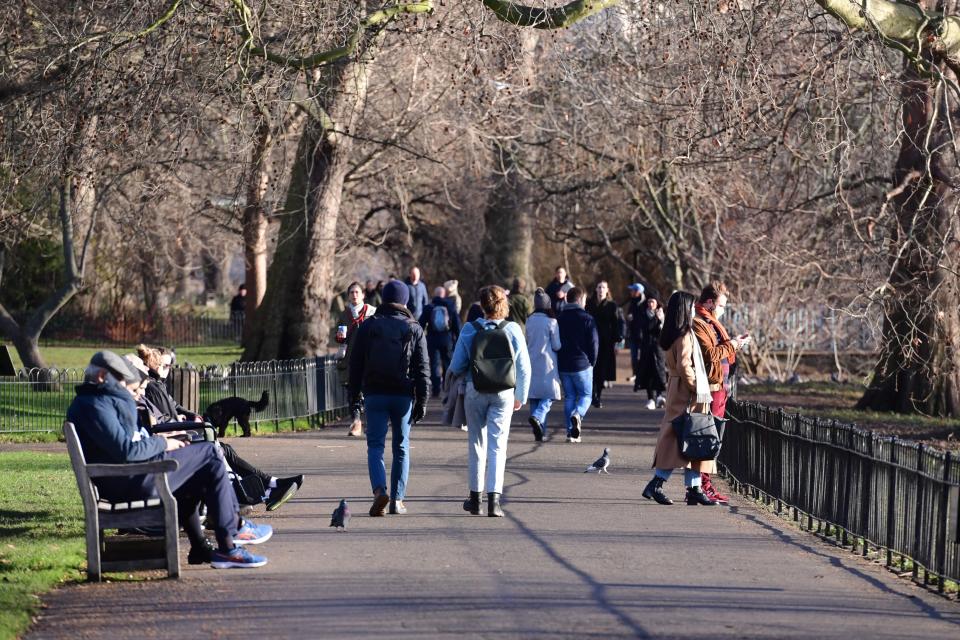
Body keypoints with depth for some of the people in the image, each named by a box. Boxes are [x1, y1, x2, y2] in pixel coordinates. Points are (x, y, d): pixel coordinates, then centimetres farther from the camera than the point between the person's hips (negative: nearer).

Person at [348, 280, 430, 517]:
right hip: (404, 395, 0)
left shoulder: (368, 326, 3)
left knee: (375, 445, 1)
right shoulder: (414, 329, 2)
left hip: (375, 394, 0)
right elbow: (422, 368, -1)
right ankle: (397, 499, 9)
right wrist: (422, 401, 2)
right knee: (401, 448, 10)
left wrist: (354, 395, 10)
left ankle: (380, 490, -22)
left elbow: (356, 363, 3)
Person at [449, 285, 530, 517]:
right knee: (497, 446, 0)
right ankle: (493, 498, -12)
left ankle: (475, 497, 21)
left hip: (475, 393, 1)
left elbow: (457, 366, -5)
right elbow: (524, 368, -3)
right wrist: (520, 397, 10)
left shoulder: (469, 330, -6)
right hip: (503, 394, -1)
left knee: (476, 443, 14)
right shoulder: (512, 330, -6)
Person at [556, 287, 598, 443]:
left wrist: (559, 363, 12)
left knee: (569, 397, 11)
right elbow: (594, 343, -7)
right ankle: (577, 414, -22)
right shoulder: (587, 319, -6)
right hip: (581, 365, -4)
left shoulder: (559, 319, 6)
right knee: (586, 395, 8)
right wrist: (592, 363, 5)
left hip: (563, 366, 4)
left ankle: (571, 431, 5)